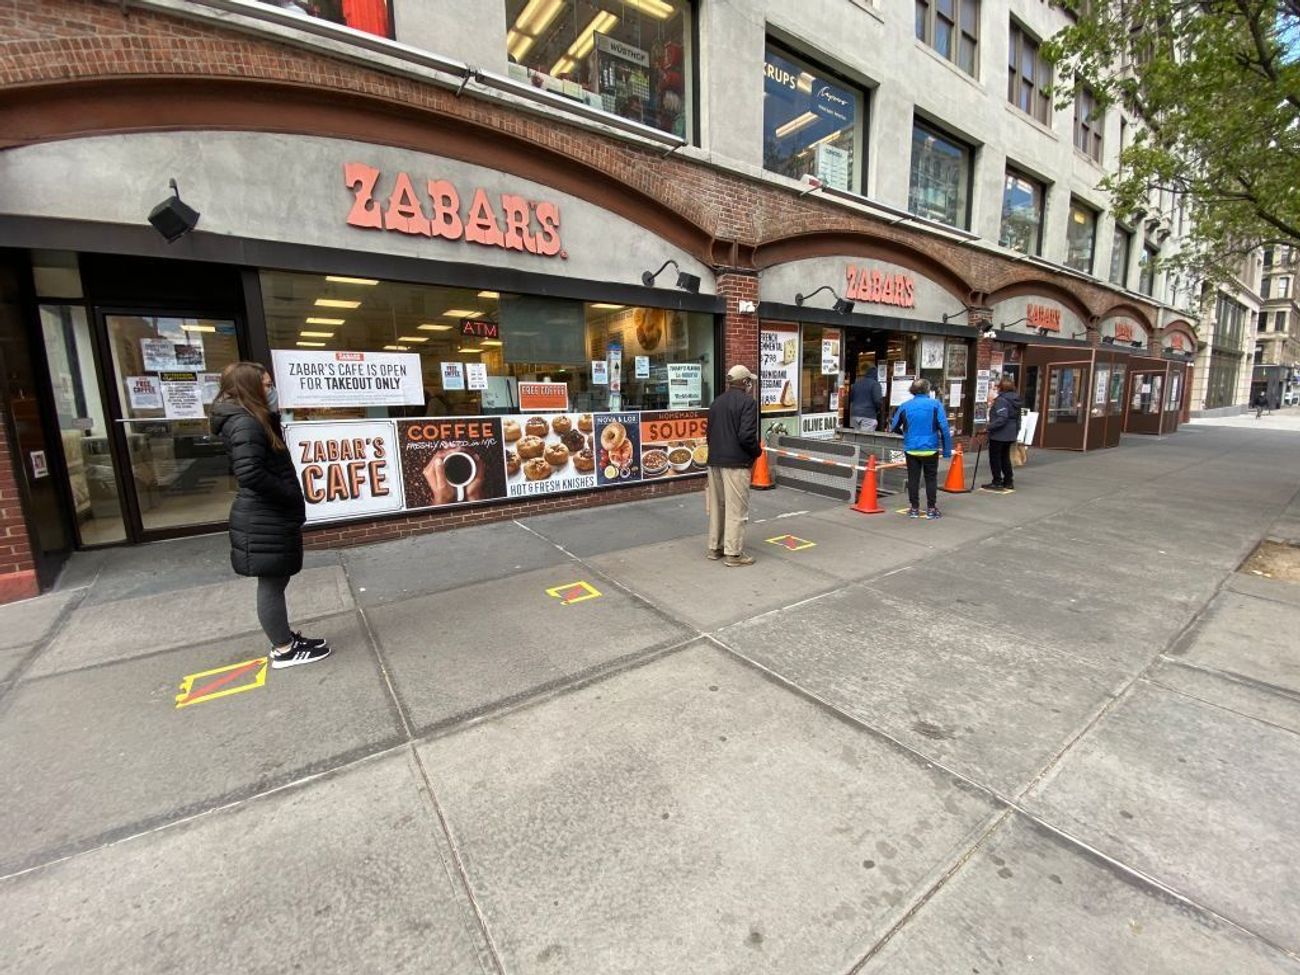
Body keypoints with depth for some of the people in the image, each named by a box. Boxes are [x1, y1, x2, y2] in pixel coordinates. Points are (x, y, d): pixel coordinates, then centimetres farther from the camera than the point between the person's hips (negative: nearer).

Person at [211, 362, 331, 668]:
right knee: (272, 585, 2)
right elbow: (250, 473, -27)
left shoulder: (255, 420, 15)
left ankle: (284, 638, 31)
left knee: (275, 582, 18)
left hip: (270, 517, 10)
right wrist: (292, 496, -16)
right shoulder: (245, 423, -17)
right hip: (264, 521, -10)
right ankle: (284, 650, 14)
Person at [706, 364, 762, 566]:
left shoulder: (716, 402, 14)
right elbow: (746, 435, -18)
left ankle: (715, 547, 24)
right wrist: (757, 451, -1)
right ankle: (733, 553, 4)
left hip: (714, 461, 8)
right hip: (736, 462, -7)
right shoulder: (747, 402, -10)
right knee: (736, 508, -1)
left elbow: (710, 433, 14)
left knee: (717, 506, 15)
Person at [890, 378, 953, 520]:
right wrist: (947, 449, -6)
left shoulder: (905, 406, 0)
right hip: (930, 449, -1)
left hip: (911, 449, 1)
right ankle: (931, 509, 15)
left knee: (913, 479, 10)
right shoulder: (935, 404, -6)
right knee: (931, 479, 11)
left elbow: (894, 427, 7)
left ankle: (914, 508, 15)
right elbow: (944, 428, -11)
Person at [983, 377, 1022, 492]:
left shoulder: (1001, 400, -18)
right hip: (1010, 435, 9)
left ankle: (997, 482, 6)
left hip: (999, 435, -9)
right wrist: (1016, 431, 23)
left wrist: (989, 427, -25)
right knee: (1005, 457, 18)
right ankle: (1008, 482, 23)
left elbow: (1001, 418, -27)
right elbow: (1017, 418, 17)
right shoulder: (1015, 400, 11)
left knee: (995, 458, 2)